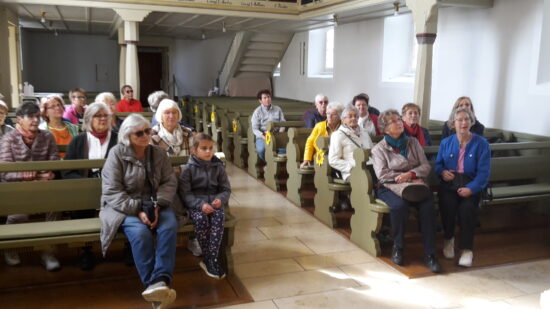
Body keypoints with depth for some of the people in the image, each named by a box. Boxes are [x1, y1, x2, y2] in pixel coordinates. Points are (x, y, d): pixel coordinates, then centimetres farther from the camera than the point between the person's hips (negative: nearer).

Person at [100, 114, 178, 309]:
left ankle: (160, 281, -34)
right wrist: (137, 210, -22)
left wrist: (157, 205, -17)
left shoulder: (158, 153, 7)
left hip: (153, 203, 3)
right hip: (124, 207, -3)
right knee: (140, 232, -33)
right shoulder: (117, 154, -5)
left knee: (170, 225, -28)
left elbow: (170, 182, 2)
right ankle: (153, 284, -25)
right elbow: (112, 192, -11)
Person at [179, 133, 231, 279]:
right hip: (196, 204, -2)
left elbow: (226, 189, 9)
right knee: (201, 219, -32)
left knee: (219, 218, -29)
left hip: (214, 202, 2)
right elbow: (185, 193, -6)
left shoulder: (218, 166, 6)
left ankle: (210, 260, -24)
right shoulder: (189, 168, -2)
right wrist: (200, 204, -20)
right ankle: (210, 260, -20)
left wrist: (220, 199, -13)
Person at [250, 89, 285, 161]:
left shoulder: (278, 109, 14)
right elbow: (255, 128, -2)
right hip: (262, 136, -2)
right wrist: (263, 136, -20)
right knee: (261, 149, -36)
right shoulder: (257, 111, 4)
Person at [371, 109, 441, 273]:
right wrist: (410, 180, -13)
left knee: (428, 204, -29)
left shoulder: (413, 143, 15)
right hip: (389, 187, -2)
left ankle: (429, 254, -21)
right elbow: (382, 174, -8)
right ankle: (397, 247, -13)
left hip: (414, 185, 3)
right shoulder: (379, 149, 5)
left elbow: (426, 166, 6)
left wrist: (411, 174, -14)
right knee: (399, 205, -35)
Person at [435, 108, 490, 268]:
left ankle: (466, 249, -12)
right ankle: (448, 238, 2)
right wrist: (442, 172, -7)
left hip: (471, 184, -1)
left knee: (467, 208, -31)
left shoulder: (481, 144, 3)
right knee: (447, 205, -29)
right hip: (449, 183, 2)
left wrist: (471, 188, -19)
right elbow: (438, 164, 18)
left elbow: (483, 171, -4)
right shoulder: (446, 143, 12)